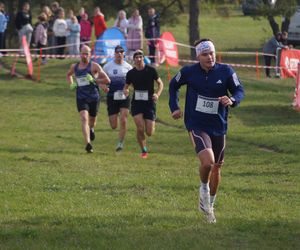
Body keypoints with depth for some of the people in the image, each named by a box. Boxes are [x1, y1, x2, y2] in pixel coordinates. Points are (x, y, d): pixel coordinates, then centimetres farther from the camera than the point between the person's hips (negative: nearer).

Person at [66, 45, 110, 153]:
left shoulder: (94, 66, -6)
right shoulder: (74, 67, 6)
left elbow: (107, 80, -8)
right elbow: (68, 75, 30)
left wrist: (94, 80, -19)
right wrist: (71, 84, 11)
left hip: (94, 97, -1)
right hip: (81, 98, 1)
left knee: (92, 120, 14)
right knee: (84, 118, -18)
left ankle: (91, 128, 53)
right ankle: (88, 144, -26)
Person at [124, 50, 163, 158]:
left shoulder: (151, 70, -5)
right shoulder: (131, 73, 0)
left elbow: (160, 83, 5)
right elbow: (126, 86, 12)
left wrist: (157, 94, -13)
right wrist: (125, 91, -12)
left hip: (149, 103, -1)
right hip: (136, 103, 1)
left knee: (149, 133, -3)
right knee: (140, 128, -17)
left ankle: (152, 124, 36)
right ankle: (144, 150, 3)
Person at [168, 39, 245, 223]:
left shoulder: (226, 71, -5)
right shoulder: (188, 72, -5)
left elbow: (240, 90, 3)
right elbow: (174, 85, 14)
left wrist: (232, 100, -20)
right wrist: (175, 107, 5)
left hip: (218, 126, 3)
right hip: (197, 125, -3)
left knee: (216, 167, 12)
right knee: (207, 161, -25)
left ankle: (210, 206, 33)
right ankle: (204, 188, 7)